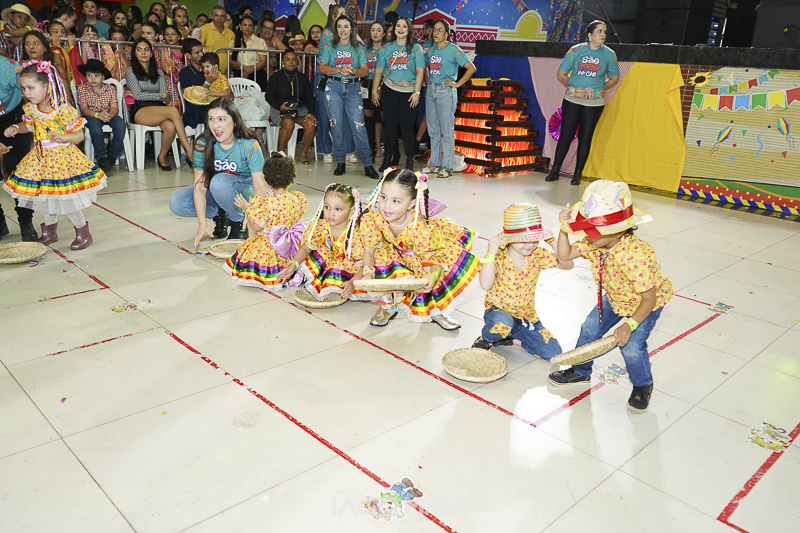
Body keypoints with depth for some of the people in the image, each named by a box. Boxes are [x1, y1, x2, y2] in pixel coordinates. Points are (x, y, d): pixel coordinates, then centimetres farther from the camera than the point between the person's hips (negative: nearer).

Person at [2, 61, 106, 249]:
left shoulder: (63, 110, -19)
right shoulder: (31, 109, 1)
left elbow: (79, 135, -14)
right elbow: (28, 125, 21)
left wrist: (65, 137, -32)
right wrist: (16, 128, 2)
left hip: (62, 158, -7)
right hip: (41, 159, 7)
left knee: (66, 199, -3)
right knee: (45, 197, 18)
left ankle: (83, 232, 16)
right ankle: (50, 231, 36)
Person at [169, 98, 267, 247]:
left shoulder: (249, 145, -23)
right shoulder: (203, 144, -16)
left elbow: (260, 185, -27)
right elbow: (200, 186, -18)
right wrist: (202, 224, -28)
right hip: (216, 190, 4)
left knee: (219, 181, -36)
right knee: (176, 203, -18)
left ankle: (238, 222, -11)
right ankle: (219, 214, 3)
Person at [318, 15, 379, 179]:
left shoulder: (358, 48, 13)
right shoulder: (330, 47, 13)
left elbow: (365, 70, 5)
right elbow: (322, 67, 1)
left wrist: (352, 70, -16)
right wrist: (340, 69, -14)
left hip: (353, 88, -1)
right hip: (334, 87, 1)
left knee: (359, 125, -10)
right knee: (337, 125, -2)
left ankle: (368, 164, -8)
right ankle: (340, 162, 7)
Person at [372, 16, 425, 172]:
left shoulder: (416, 48, 5)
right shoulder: (386, 48, 12)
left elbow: (420, 71, -1)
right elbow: (378, 71, 11)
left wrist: (416, 92, -10)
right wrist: (374, 91, 3)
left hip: (408, 92, -2)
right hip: (389, 91, 2)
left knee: (407, 126, -4)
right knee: (390, 125, 2)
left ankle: (410, 161, 5)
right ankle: (387, 159, 12)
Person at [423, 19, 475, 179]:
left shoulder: (453, 49, -7)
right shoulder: (431, 49, 11)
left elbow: (471, 68, -13)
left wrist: (457, 83, -13)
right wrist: (428, 81, 14)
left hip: (446, 92, -7)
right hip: (431, 91, 7)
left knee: (447, 130, -3)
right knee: (433, 130, 10)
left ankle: (447, 167, 2)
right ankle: (434, 164, 19)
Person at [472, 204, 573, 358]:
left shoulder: (538, 255, -2)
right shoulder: (498, 255, -14)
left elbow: (567, 265, -5)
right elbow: (485, 285, -26)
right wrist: (490, 254, -32)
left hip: (527, 316, 5)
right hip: (498, 311, -5)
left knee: (553, 354, -7)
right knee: (503, 322, -43)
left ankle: (507, 336, 15)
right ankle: (485, 339, -4)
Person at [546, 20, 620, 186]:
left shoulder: (609, 54, 2)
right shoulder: (575, 50, -1)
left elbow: (614, 78, 13)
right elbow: (561, 74, 4)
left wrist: (598, 89, 4)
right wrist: (574, 87, 4)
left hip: (594, 103, 1)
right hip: (572, 100, 0)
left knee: (585, 137, 3)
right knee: (566, 134, 1)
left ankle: (578, 174, 12)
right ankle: (555, 170, 11)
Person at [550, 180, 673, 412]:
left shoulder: (635, 255, -41)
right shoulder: (593, 243, -21)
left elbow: (649, 298, -33)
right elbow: (564, 255, -14)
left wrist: (629, 325, -36)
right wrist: (565, 227, -27)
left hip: (646, 304, -7)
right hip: (615, 299, 7)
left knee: (632, 346, -15)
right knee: (590, 329, 7)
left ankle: (643, 386, 17)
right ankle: (580, 371, 33)